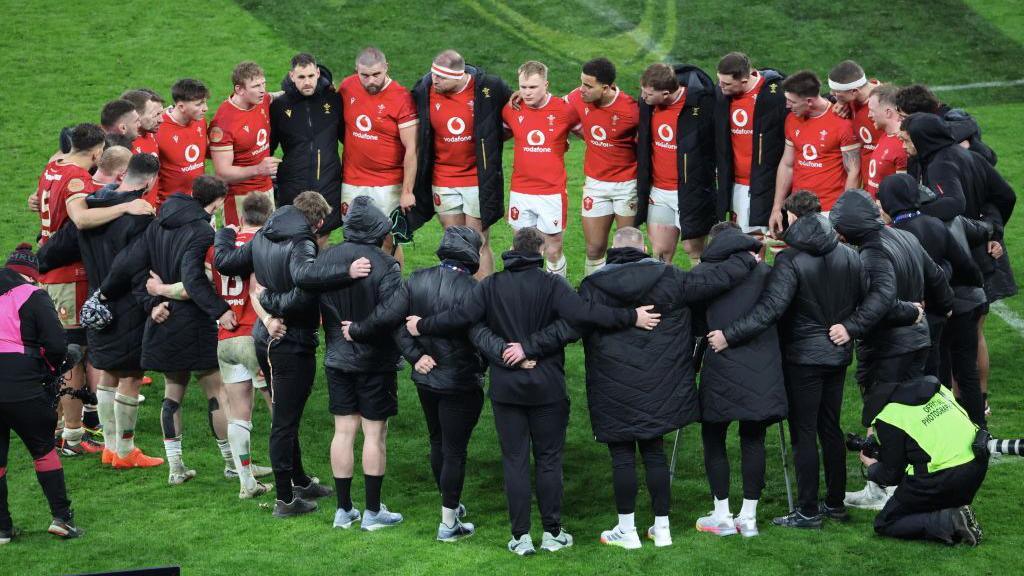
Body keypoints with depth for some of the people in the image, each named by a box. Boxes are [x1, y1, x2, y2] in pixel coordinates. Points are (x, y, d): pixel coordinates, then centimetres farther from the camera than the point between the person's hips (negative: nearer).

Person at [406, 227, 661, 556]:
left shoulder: (491, 286, -1)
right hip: (547, 388, -1)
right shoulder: (551, 284, -7)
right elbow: (582, 315, -20)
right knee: (548, 460, 9)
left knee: (515, 461, 6)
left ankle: (521, 537, 6)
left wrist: (421, 327, 5)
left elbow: (461, 318, -10)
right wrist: (632, 318, -16)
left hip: (505, 387, 1)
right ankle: (553, 534, 12)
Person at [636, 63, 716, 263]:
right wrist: (642, 190, 15)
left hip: (690, 192, -5)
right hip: (658, 192, 5)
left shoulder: (700, 103, -17)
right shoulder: (647, 103, 0)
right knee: (660, 253, 7)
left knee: (694, 250, 1)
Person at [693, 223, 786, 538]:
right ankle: (748, 517, 13)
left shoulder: (702, 273, 3)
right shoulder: (765, 271, 9)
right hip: (762, 370, 2)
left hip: (721, 368, -2)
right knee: (753, 440, 10)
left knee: (713, 440, 10)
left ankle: (722, 517, 11)